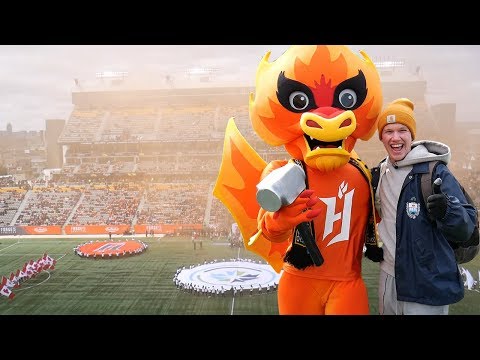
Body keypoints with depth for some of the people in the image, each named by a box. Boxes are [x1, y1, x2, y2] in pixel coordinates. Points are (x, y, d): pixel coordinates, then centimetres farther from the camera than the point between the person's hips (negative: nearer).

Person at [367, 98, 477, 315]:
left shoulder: (436, 172, -12)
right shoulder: (379, 173, 3)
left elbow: (466, 228, -17)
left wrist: (447, 211, -34)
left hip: (427, 287, -5)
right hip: (388, 278, 5)